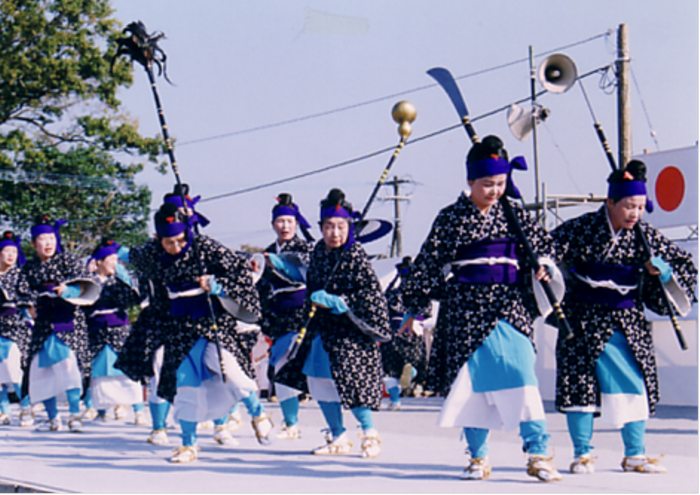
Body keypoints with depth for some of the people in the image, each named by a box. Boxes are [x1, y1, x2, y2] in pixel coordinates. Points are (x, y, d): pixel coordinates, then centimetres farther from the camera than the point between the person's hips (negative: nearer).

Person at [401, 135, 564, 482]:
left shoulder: (514, 215, 8)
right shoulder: (451, 218, 0)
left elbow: (543, 244, 19)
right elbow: (428, 264, 2)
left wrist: (543, 265, -4)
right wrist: (413, 309, 2)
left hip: (511, 307, 1)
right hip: (467, 309, -1)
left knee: (522, 376, -9)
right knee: (472, 380, 3)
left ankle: (537, 453, -6)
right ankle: (478, 457, 14)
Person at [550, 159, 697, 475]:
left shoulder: (645, 236, 0)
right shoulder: (581, 230, -11)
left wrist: (662, 271, -10)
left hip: (627, 322, 3)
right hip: (584, 320, -3)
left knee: (635, 383, 2)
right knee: (580, 381, -2)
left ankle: (635, 455, 12)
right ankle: (582, 454, 9)